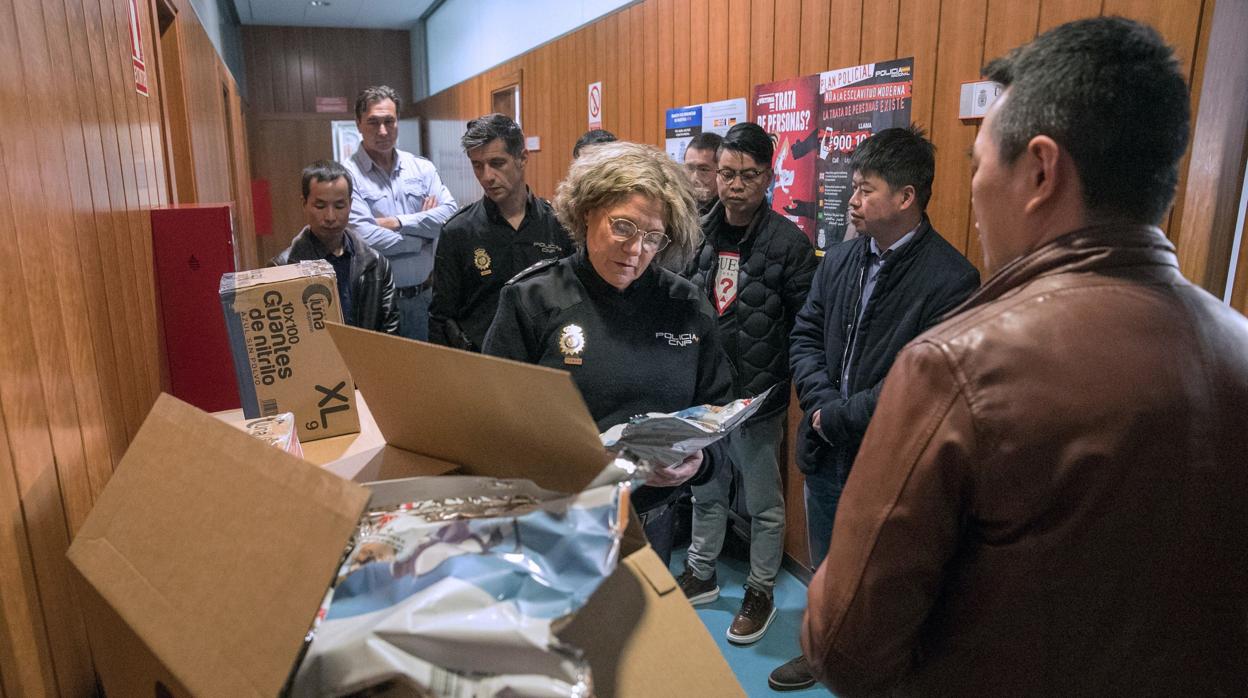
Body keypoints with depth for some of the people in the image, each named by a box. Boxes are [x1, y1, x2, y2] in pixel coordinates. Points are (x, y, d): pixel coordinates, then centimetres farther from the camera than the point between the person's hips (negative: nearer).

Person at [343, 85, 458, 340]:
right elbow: (365, 239, -18)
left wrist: (398, 222, -14)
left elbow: (451, 213, -6)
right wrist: (424, 231, -6)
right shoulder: (347, 175, -7)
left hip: (425, 296, 4)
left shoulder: (422, 168, 7)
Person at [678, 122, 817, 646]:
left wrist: (776, 383, -15)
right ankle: (701, 575, 40)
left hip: (759, 399, -4)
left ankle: (761, 593, 31)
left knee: (763, 502, 12)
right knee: (705, 489, 20)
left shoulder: (789, 243, -11)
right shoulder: (698, 235, 3)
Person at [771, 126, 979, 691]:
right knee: (824, 568, 24)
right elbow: (805, 336, 4)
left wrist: (840, 418, -17)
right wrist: (822, 403, -12)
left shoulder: (951, 279, -18)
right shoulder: (839, 259, 3)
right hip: (825, 452, 6)